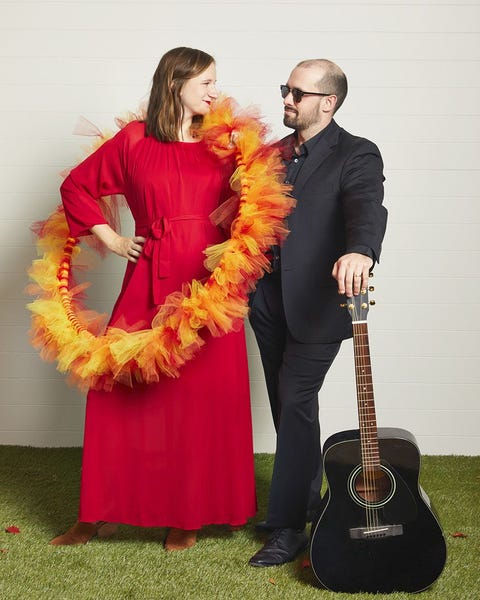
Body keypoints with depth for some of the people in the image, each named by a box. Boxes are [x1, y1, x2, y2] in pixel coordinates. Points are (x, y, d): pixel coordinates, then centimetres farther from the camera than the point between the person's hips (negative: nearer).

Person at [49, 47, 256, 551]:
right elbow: (77, 185, 12)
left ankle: (188, 515, 18)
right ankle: (101, 514, 15)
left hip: (210, 284, 1)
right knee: (123, 391, 0)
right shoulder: (134, 140, 4)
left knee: (202, 397, 3)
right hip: (150, 282, -1)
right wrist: (109, 238, 6)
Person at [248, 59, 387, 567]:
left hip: (316, 302, -7)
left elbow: (368, 207, -27)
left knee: (296, 404, -7)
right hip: (270, 298, 7)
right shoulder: (273, 153, 14)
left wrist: (360, 252, -48)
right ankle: (306, 498, 33)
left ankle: (288, 527, 3)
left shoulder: (356, 155, -8)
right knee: (287, 405, 15)